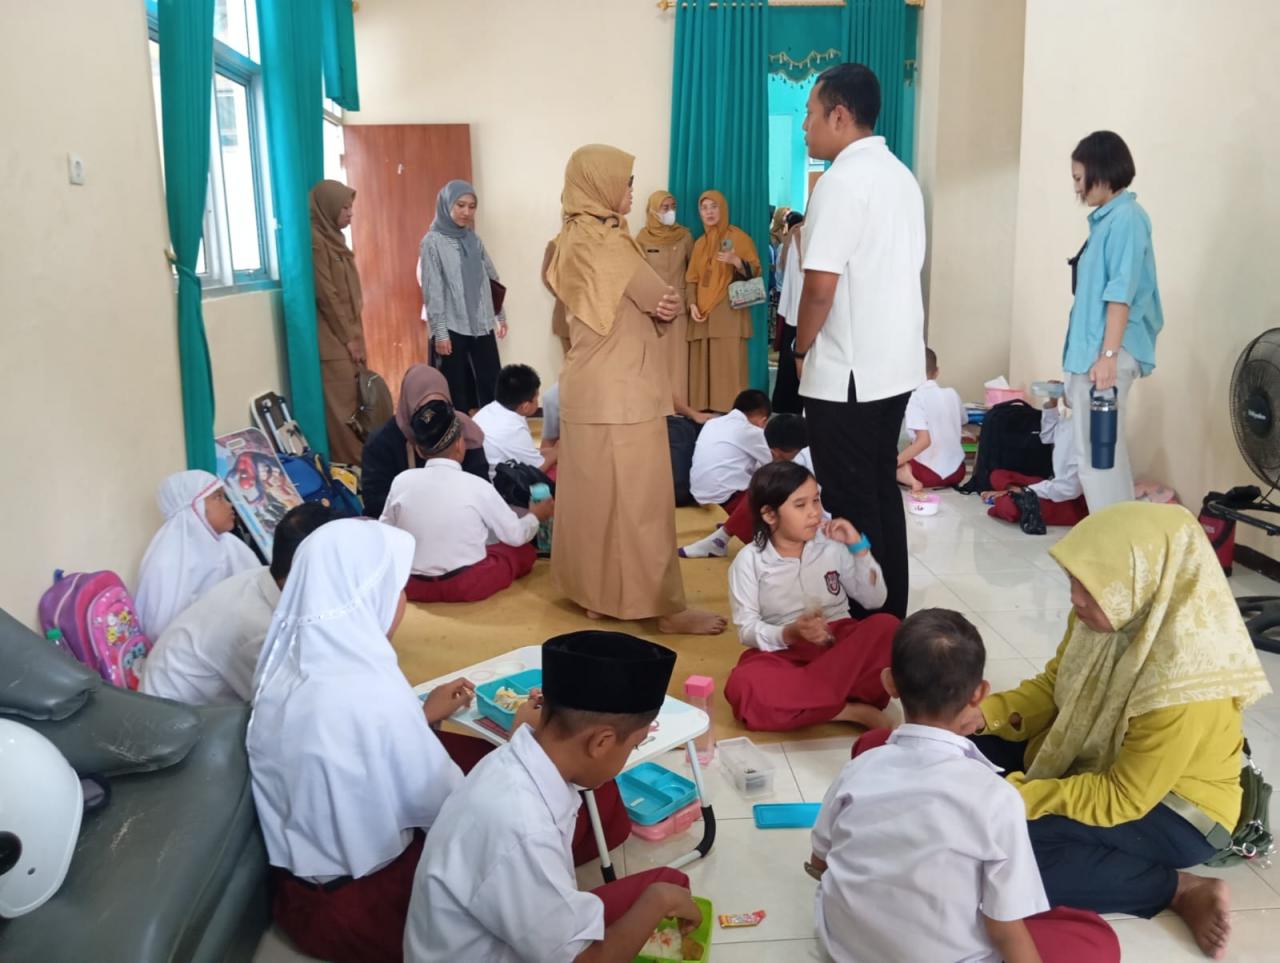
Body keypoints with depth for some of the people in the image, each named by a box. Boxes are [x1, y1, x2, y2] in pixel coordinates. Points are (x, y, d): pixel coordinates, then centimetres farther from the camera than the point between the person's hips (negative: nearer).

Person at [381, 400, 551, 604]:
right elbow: (515, 535, -2)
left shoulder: (401, 481, -7)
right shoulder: (477, 486, -12)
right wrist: (536, 517, 19)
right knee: (525, 549, 14)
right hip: (468, 586, -3)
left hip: (411, 585, 3)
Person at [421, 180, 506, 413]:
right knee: (457, 390, 2)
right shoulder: (433, 242, -5)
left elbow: (491, 278, 17)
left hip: (481, 326, 5)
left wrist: (500, 315, 17)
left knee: (491, 386, 4)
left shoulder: (474, 239, 10)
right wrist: (439, 332, -14)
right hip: (452, 328, -5)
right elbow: (432, 291, -10)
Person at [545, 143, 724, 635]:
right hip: (619, 391, -9)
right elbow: (663, 301, -11)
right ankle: (665, 606, 4)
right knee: (639, 500, -4)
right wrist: (668, 305, 10)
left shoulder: (575, 238, 11)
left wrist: (658, 306, -9)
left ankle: (593, 591, 24)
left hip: (588, 385, 9)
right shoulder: (606, 241, -17)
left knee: (592, 494, 14)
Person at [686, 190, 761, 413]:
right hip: (703, 315, 5)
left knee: (729, 367, -11)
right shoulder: (699, 243, 18)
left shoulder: (738, 237, 2)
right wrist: (692, 304, 0)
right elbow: (692, 279, 17)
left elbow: (755, 271, -2)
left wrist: (736, 261, -21)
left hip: (730, 314, -5)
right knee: (703, 367, 0)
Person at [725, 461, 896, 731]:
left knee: (887, 628, -28)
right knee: (743, 687, -35)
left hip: (840, 641, 3)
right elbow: (747, 629, -7)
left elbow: (874, 599, 6)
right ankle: (851, 709, -29)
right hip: (783, 650, -2)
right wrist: (791, 633, -26)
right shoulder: (749, 561, -5)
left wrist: (859, 547, -6)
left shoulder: (833, 544, 2)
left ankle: (801, 697, -30)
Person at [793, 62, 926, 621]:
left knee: (850, 502, 0)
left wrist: (802, 349, -3)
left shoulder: (842, 179, -15)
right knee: (882, 492, 15)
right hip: (895, 363, 9)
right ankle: (891, 617, 24)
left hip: (846, 370, -9)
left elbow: (821, 283, -19)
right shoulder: (901, 176, 13)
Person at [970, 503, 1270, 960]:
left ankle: (1183, 889, -10)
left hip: (1174, 810, -7)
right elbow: (1053, 686, 1)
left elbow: (1120, 799, -27)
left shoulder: (1184, 679, -35)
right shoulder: (1111, 615, -15)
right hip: (1093, 759, 7)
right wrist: (985, 713, -16)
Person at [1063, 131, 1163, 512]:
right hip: (1092, 349, 10)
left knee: (1096, 452, -7)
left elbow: (1121, 293, -19)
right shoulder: (1109, 218, 15)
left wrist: (1108, 355, -22)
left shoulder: (1126, 218, -12)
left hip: (1106, 353, -10)